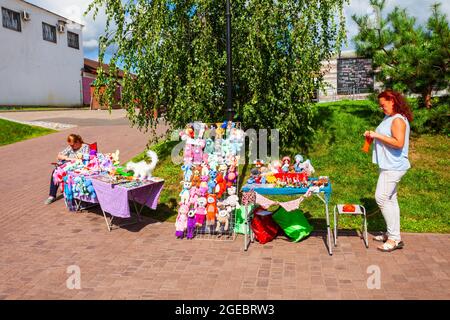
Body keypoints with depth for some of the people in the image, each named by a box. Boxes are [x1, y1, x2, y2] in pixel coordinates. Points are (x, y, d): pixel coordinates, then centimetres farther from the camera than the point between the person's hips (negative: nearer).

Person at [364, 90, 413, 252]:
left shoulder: (398, 120, -17)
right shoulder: (389, 118, 14)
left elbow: (399, 143, -27)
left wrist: (378, 135, -22)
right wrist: (372, 135, 8)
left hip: (393, 166, -10)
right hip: (388, 165, 10)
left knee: (382, 198, -11)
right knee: (390, 199, 13)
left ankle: (394, 238, -5)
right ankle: (392, 234, 23)